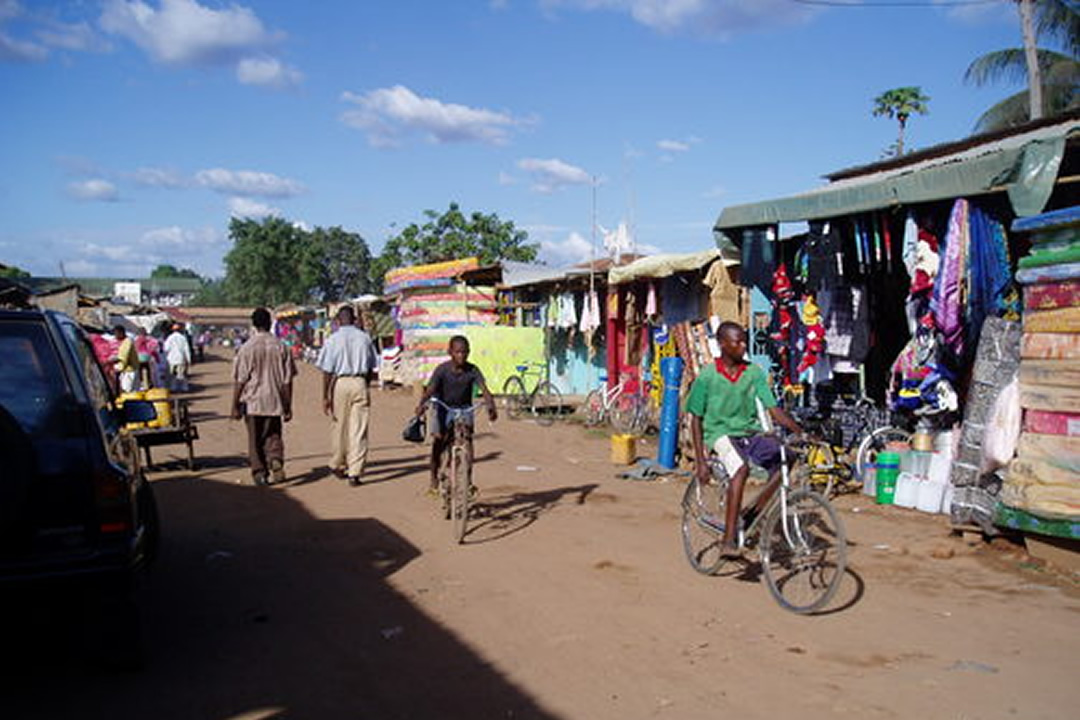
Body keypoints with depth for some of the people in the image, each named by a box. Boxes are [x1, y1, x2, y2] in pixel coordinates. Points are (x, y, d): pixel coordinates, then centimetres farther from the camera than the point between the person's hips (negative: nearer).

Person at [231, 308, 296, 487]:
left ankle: (259, 472, 15)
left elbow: (240, 381, -8)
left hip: (253, 402, -1)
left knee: (255, 440, 11)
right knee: (274, 436, 12)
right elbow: (287, 380, 0)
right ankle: (277, 463, -11)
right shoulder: (280, 347, -2)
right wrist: (288, 406, 7)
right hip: (275, 401, 1)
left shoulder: (247, 348, -8)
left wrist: (235, 406, 0)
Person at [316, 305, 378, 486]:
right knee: (359, 429, 1)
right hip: (360, 383, 1)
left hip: (340, 383, -1)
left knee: (339, 427, 14)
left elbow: (327, 371, -5)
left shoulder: (333, 339, -3)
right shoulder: (365, 338, 5)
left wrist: (325, 396, -2)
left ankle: (337, 465, 30)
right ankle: (355, 472, -2)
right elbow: (371, 368, 11)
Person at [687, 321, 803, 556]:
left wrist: (800, 431, -13)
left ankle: (752, 515, -4)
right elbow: (696, 420, -1)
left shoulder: (754, 373, 4)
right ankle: (729, 538, -28)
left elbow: (773, 408, 2)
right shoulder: (707, 376, -5)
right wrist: (700, 462, -7)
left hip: (751, 432, 5)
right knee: (741, 468, -34)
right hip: (720, 433, -4)